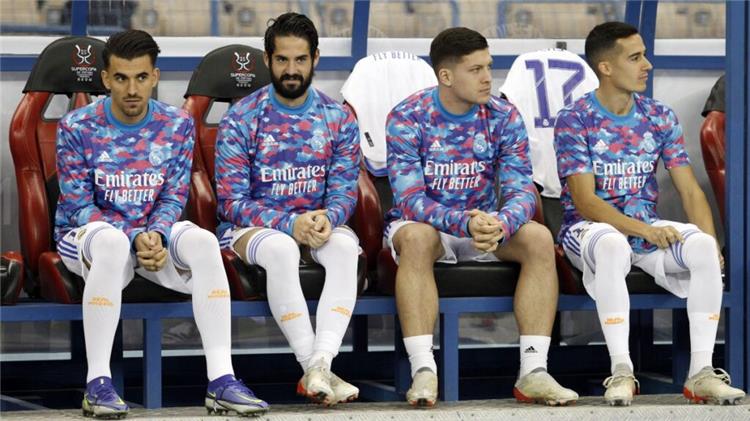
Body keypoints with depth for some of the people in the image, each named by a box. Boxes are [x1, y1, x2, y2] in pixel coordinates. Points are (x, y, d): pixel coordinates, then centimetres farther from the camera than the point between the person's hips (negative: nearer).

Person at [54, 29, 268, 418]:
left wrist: (156, 234, -21)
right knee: (112, 242, -39)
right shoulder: (77, 128, -7)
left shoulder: (177, 125, 2)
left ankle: (221, 380, -34)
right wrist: (135, 238, -22)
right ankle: (97, 383, -39)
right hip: (86, 236, -3)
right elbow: (79, 207, -9)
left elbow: (173, 199, 2)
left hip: (154, 231, 3)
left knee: (204, 242, -29)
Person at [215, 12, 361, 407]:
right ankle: (314, 370, -39)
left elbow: (345, 191, 3)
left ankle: (320, 364, -44)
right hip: (252, 226, -3)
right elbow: (232, 202, -8)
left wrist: (326, 218, -22)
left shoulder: (338, 119, 5)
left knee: (346, 247, -33)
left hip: (317, 222, 3)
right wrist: (290, 224, -23)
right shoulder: (241, 119, -4)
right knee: (282, 249, -38)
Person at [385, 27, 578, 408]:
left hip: (486, 225, 3)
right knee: (416, 238, -37)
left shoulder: (503, 117, -5)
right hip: (423, 223, -3)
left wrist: (499, 225, -36)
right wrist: (465, 223, -39)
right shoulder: (407, 118, -14)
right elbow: (409, 199, -21)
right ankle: (423, 371, -42)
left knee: (539, 238, -25)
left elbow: (521, 191, -12)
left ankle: (533, 370, -29)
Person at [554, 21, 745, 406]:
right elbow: (585, 202, -15)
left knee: (702, 246, -27)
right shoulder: (575, 121, -7)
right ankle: (621, 371, -37)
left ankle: (701, 371, -27)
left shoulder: (660, 118, 7)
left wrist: (709, 241, -15)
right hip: (588, 227, -4)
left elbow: (690, 190, 4)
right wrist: (644, 230, -28)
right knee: (612, 245, -41)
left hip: (648, 227, 4)